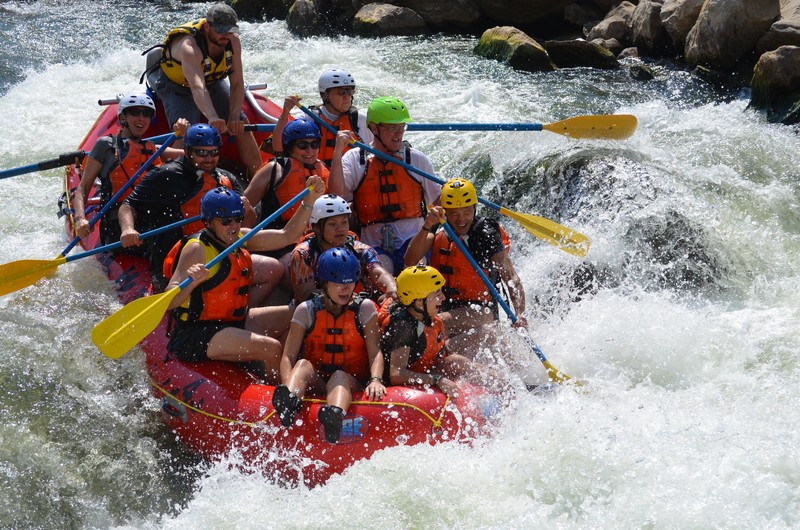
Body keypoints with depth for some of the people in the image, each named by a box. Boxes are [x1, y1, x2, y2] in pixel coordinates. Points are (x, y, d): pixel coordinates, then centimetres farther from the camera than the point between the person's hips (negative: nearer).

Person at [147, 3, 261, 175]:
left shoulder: (233, 41, -22)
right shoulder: (189, 46, -39)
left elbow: (237, 83, -23)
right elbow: (197, 87, -54)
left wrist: (234, 117, -37)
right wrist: (213, 118, -69)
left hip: (213, 82, 5)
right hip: (177, 88, -5)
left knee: (240, 125, -7)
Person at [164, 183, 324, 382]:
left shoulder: (241, 238, 8)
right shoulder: (197, 248, -17)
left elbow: (287, 235, 12)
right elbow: (168, 301, -25)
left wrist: (309, 201, 2)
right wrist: (191, 282, -44)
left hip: (233, 322, 10)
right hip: (195, 335, -9)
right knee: (272, 349, -26)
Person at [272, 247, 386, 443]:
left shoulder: (365, 308, 7)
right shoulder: (307, 310, 6)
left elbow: (375, 352, -4)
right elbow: (288, 357, -3)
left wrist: (375, 380, -26)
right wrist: (287, 389, -24)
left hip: (351, 383, -1)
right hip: (314, 383, 1)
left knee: (339, 376, -34)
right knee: (304, 364, -30)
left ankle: (335, 416, -71)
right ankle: (288, 404, -66)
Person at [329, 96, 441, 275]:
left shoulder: (418, 159, 9)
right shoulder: (353, 159, 6)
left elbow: (437, 201, 15)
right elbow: (338, 196, -10)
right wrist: (338, 153, -15)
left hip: (413, 241, 1)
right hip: (374, 245, 0)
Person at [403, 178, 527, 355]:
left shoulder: (487, 237, -11)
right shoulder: (438, 231, 1)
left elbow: (511, 278, -15)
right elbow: (410, 261, -11)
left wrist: (519, 314, -31)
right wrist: (426, 227, -24)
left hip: (480, 312, -7)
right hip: (444, 306, 7)